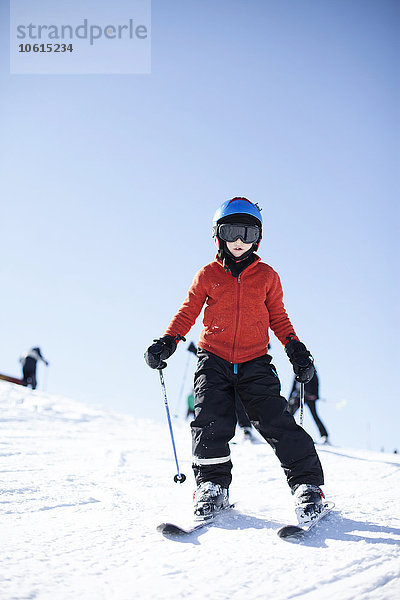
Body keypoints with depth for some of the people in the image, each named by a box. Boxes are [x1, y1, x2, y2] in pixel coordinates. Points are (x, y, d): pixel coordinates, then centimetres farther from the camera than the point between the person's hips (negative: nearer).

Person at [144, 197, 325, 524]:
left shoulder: (267, 276, 9)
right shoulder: (208, 275, 7)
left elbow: (278, 318, 16)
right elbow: (188, 313, 12)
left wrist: (296, 350, 6)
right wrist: (167, 343, 0)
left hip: (255, 363, 0)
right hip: (214, 361, 0)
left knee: (277, 421, -9)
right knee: (211, 421, -14)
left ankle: (307, 485, -1)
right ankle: (213, 485, 3)